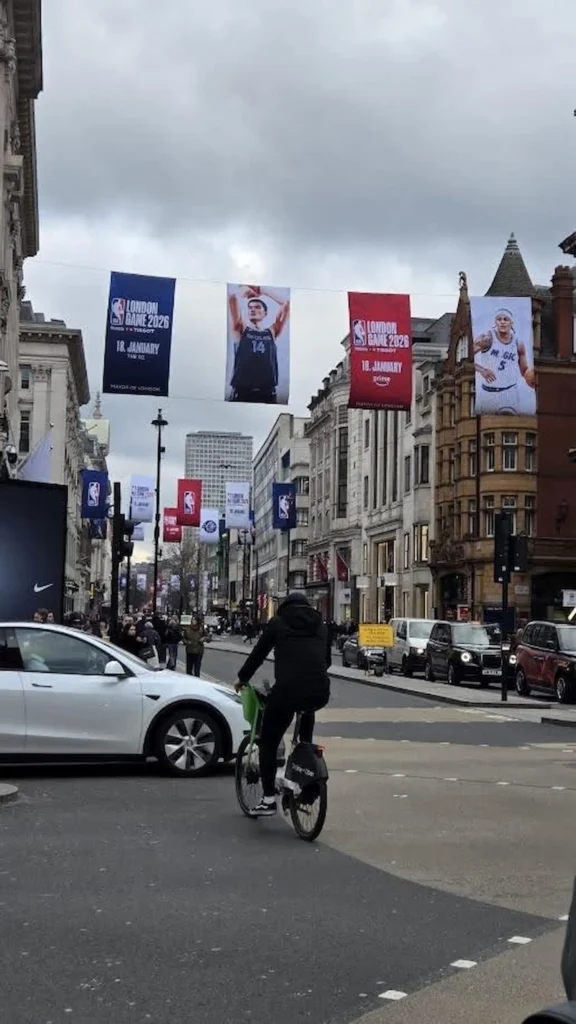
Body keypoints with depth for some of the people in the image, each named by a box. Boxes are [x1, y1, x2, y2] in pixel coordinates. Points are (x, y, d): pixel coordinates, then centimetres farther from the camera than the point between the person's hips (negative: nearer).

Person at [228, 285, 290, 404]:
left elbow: (287, 303, 11)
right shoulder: (241, 330, 12)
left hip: (267, 393, 2)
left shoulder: (272, 332, 16)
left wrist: (261, 291, 14)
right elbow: (232, 299, 2)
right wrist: (247, 289, 18)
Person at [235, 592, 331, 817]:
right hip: (320, 693, 3)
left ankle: (269, 799, 7)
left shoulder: (277, 623, 11)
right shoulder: (320, 626, 21)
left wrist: (242, 678, 30)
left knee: (268, 741, 12)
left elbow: (258, 654, 15)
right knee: (307, 710, 39)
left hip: (288, 691, -3)